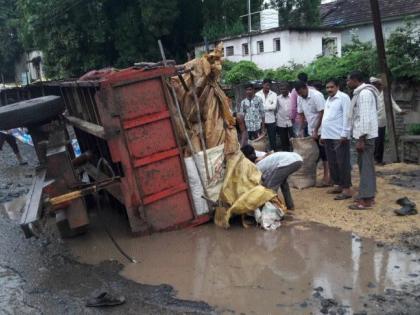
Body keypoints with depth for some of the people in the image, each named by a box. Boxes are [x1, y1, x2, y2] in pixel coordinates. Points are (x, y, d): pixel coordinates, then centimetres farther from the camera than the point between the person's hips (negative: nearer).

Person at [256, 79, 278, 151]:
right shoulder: (257, 94, 3)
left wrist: (263, 106, -8)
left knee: (272, 138, 5)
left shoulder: (274, 94, 4)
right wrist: (269, 107, -10)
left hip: (270, 120, 0)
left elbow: (274, 106, -9)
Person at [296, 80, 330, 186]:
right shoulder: (300, 98, 3)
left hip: (320, 130, -6)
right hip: (311, 130, 6)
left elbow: (322, 114, -20)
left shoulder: (316, 95, -19)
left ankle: (327, 178, -1)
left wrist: (316, 131, -19)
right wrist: (301, 129, 2)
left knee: (323, 154, -5)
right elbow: (301, 114, 10)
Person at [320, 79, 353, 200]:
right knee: (332, 163, 11)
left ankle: (347, 189, -2)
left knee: (343, 163, -5)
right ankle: (338, 185, 21)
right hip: (328, 136, 8)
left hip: (339, 137, -8)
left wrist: (344, 134, -18)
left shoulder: (343, 97, -7)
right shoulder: (328, 99, 19)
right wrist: (322, 134, 18)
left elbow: (346, 117, -13)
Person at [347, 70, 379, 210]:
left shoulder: (364, 93, -18)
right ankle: (368, 196, 22)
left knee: (366, 167, -7)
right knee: (366, 165, 14)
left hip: (365, 136, -10)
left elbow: (365, 118, -23)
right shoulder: (362, 92, 15)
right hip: (365, 135, 10)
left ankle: (366, 200, -3)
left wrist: (361, 139, -23)